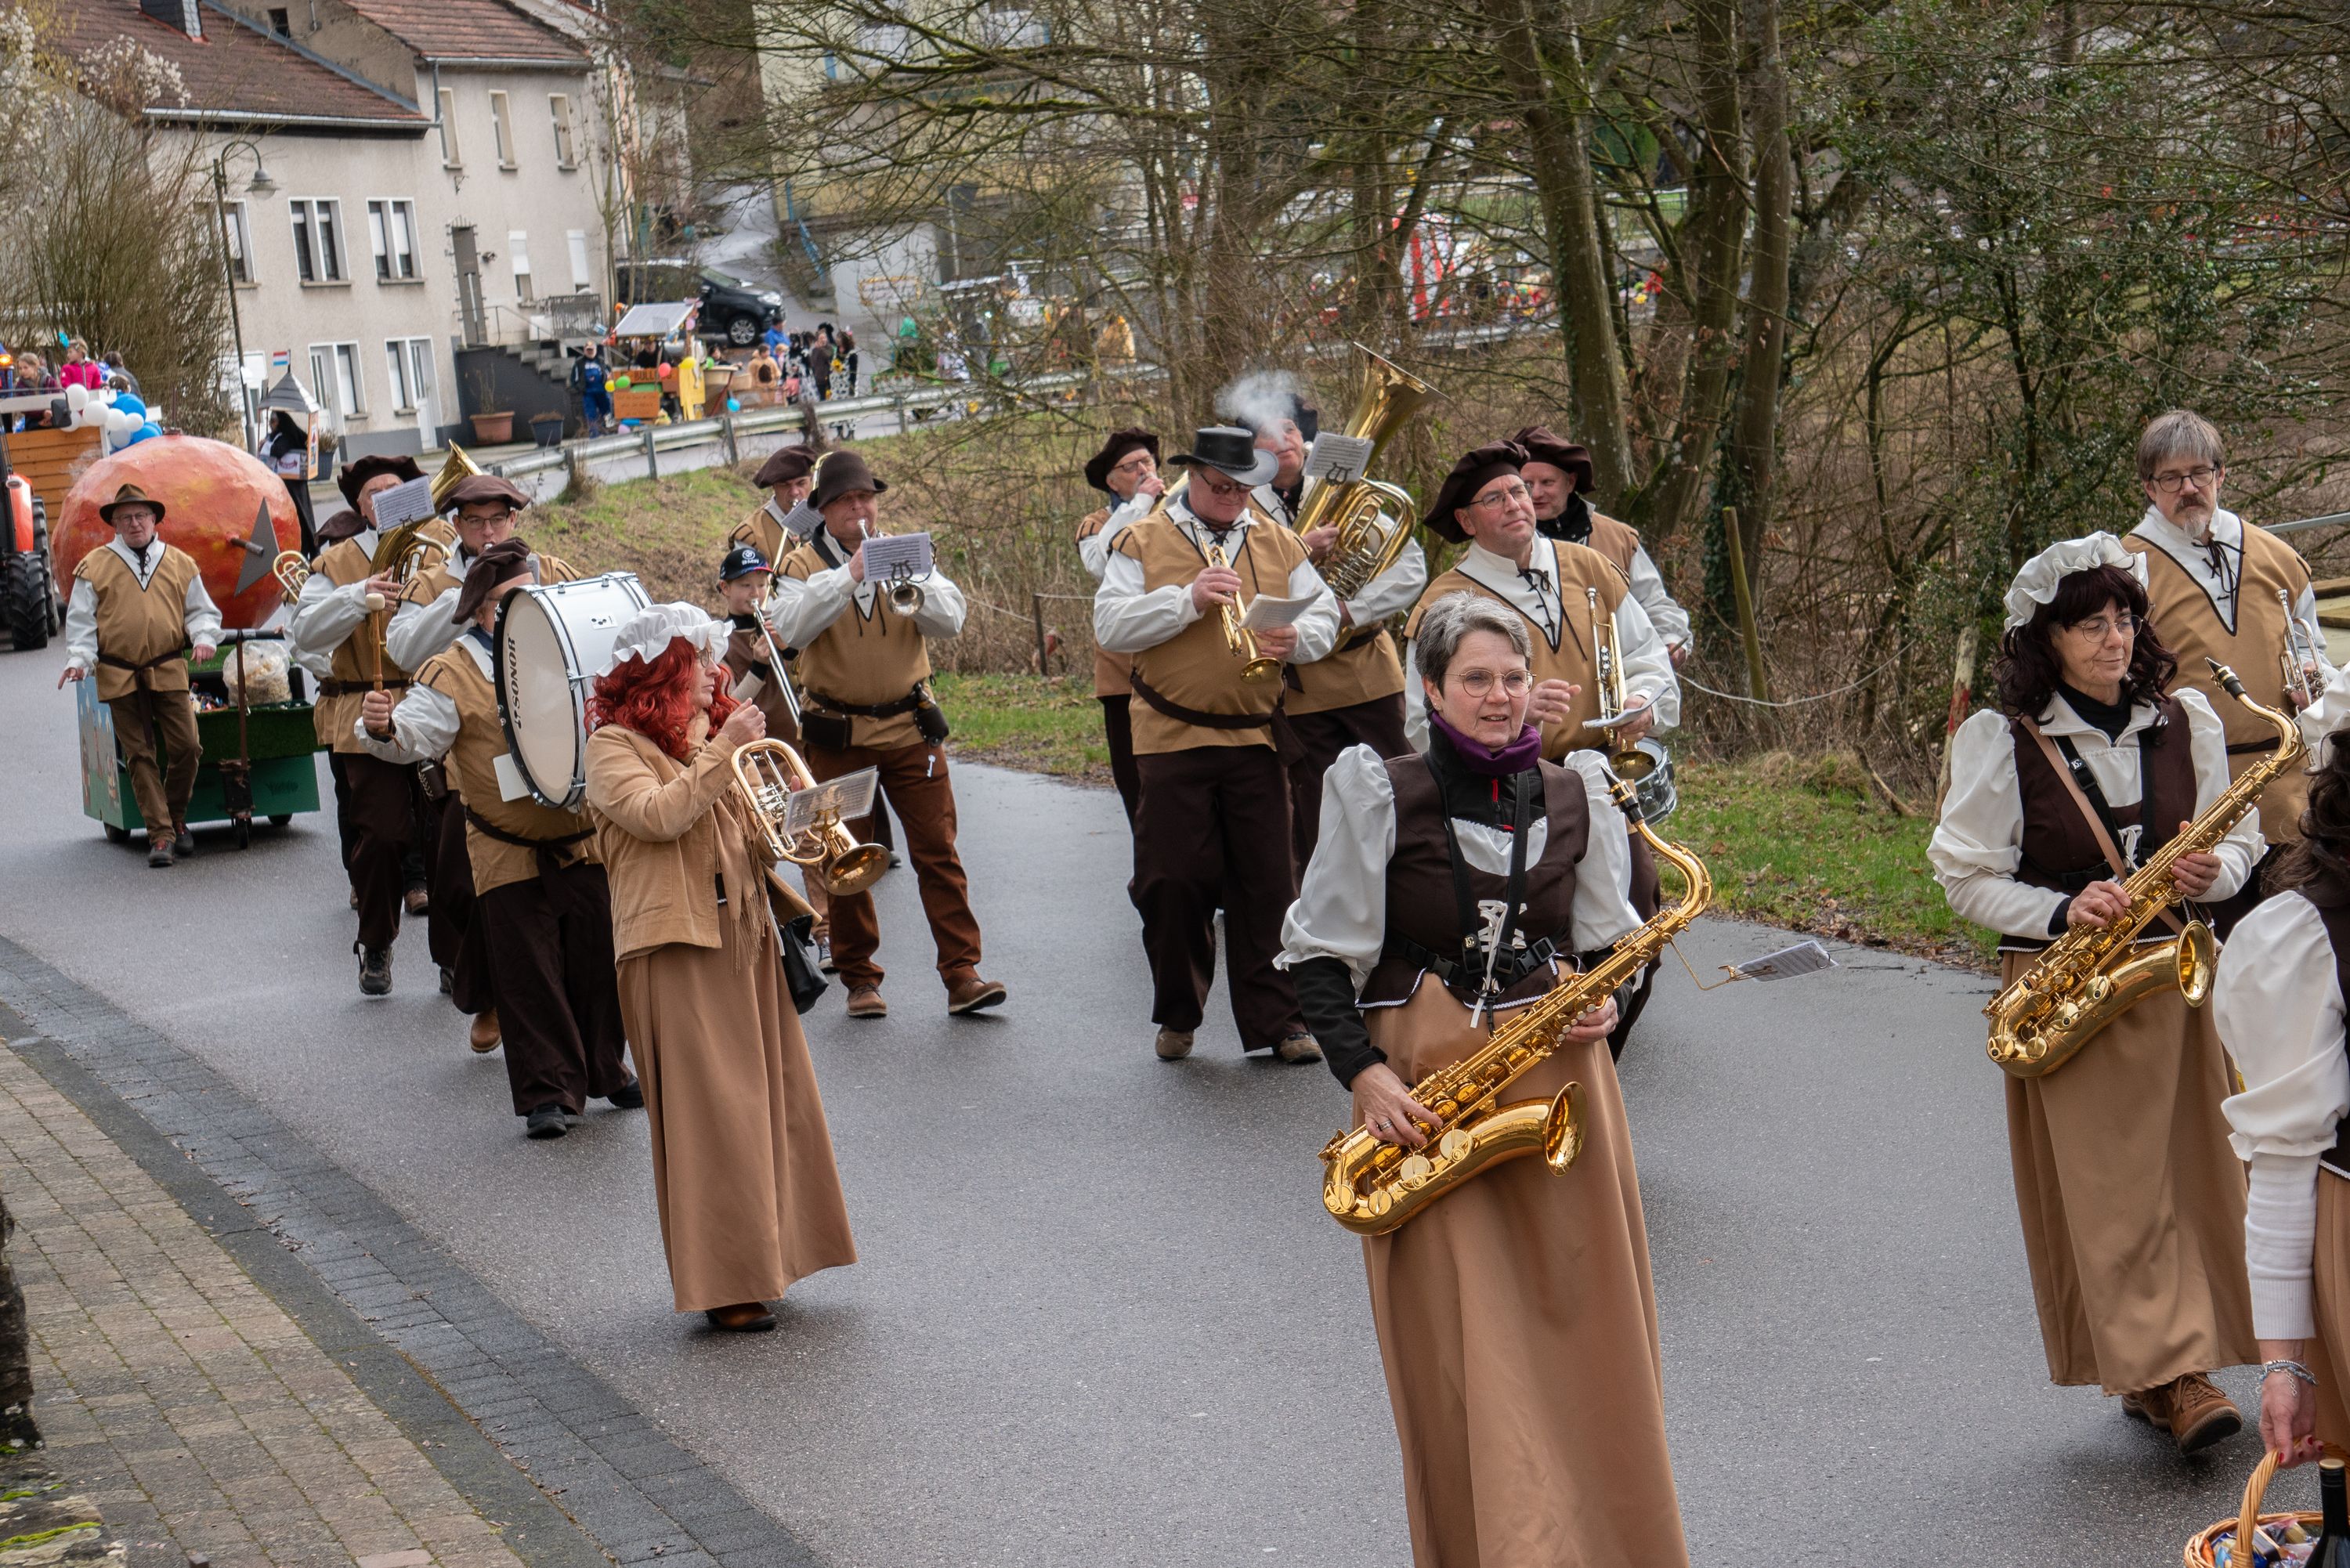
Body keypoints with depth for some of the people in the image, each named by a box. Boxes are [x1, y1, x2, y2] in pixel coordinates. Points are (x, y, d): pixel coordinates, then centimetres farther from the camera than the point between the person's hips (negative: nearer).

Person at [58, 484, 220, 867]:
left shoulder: (181, 564, 11)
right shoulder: (95, 566, 7)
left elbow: (201, 610, 16)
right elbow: (81, 619, 6)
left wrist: (204, 637, -4)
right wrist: (79, 658, -8)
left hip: (169, 673, 1)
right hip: (119, 675, -1)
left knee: (187, 746, -6)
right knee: (140, 755, -1)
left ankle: (176, 818, 18)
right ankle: (160, 833, 0)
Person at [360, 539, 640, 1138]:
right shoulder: (453, 674, -5)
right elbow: (414, 736, -16)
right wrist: (382, 729, -38)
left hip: (584, 839, 4)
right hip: (510, 856, -4)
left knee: (599, 962, 9)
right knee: (529, 976, -2)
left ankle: (607, 1070, 27)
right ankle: (548, 1094, 7)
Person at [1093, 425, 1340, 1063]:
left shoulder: (1277, 542, 11)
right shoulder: (1143, 542, 3)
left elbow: (1324, 612, 10)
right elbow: (1110, 626, -6)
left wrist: (1297, 638, -13)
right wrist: (1188, 599, -17)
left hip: (1256, 739, 2)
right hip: (1171, 740, -2)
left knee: (1267, 884, 2)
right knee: (1173, 883, 3)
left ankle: (1276, 1021, 8)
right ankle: (1177, 1016, 20)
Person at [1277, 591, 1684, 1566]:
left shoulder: (1576, 795, 6)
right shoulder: (1378, 796, -5)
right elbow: (1317, 955, -2)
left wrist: (1601, 1001, -3)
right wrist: (1363, 1074, -13)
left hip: (1557, 1076, 3)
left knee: (1586, 1336, 4)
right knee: (1456, 1356, -3)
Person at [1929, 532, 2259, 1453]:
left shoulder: (2186, 721, 6)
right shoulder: (2002, 740, -4)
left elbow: (2239, 839, 14)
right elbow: (1967, 877, -3)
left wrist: (2212, 871, -9)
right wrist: (2062, 912, -17)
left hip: (2170, 976, 3)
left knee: (2186, 1167, 3)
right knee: (2106, 1183, -7)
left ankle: (2170, 1370, 15)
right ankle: (2171, 1375, -6)